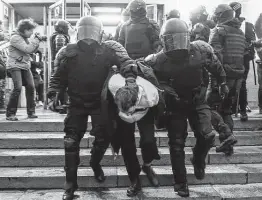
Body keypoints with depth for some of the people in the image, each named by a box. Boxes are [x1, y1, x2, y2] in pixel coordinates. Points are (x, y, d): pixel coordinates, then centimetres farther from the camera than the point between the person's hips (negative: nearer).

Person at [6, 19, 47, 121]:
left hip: (25, 66, 8)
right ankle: (10, 113, -9)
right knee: (18, 87, -19)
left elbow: (32, 50, 12)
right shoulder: (15, 37, -13)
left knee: (30, 87, -2)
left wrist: (39, 40, -1)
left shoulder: (25, 38, 13)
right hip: (15, 66, -8)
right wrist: (36, 39, -16)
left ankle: (31, 112, 8)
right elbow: (27, 49, -23)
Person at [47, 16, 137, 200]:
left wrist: (130, 75, -41)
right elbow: (59, 76, 5)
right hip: (77, 103, 1)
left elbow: (124, 60, -21)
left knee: (104, 136, 0)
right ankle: (70, 184, 11)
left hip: (100, 101, 0)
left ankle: (95, 162, 35)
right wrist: (53, 92, -10)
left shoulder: (108, 49, -7)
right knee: (71, 142, -2)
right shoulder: (69, 52, -3)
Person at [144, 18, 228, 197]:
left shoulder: (201, 50, -15)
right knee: (177, 144, 2)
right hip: (175, 104, -1)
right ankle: (181, 183, 20)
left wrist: (223, 83, 18)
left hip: (198, 100, 2)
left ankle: (198, 160, 23)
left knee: (207, 136, -12)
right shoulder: (158, 61, -22)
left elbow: (216, 66, 5)